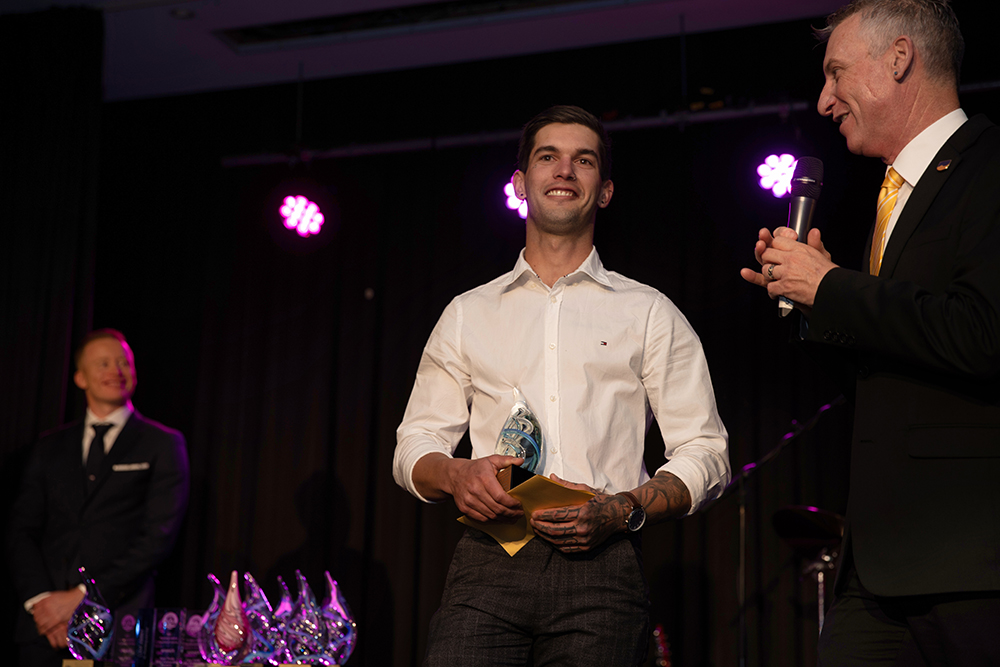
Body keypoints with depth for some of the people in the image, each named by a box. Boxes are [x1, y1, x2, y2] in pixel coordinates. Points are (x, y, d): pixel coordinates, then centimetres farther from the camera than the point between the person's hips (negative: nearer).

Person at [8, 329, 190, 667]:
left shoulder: (163, 444, 3)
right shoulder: (50, 446, 15)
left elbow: (159, 536, -6)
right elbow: (22, 530, 9)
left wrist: (82, 596, -10)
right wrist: (40, 598, -7)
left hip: (117, 626, -3)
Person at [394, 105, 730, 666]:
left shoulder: (650, 315, 13)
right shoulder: (468, 314, 18)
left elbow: (705, 454, 8)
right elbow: (413, 447, 17)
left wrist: (621, 511, -10)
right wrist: (456, 475, -6)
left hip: (601, 565, 0)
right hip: (489, 566, 1)